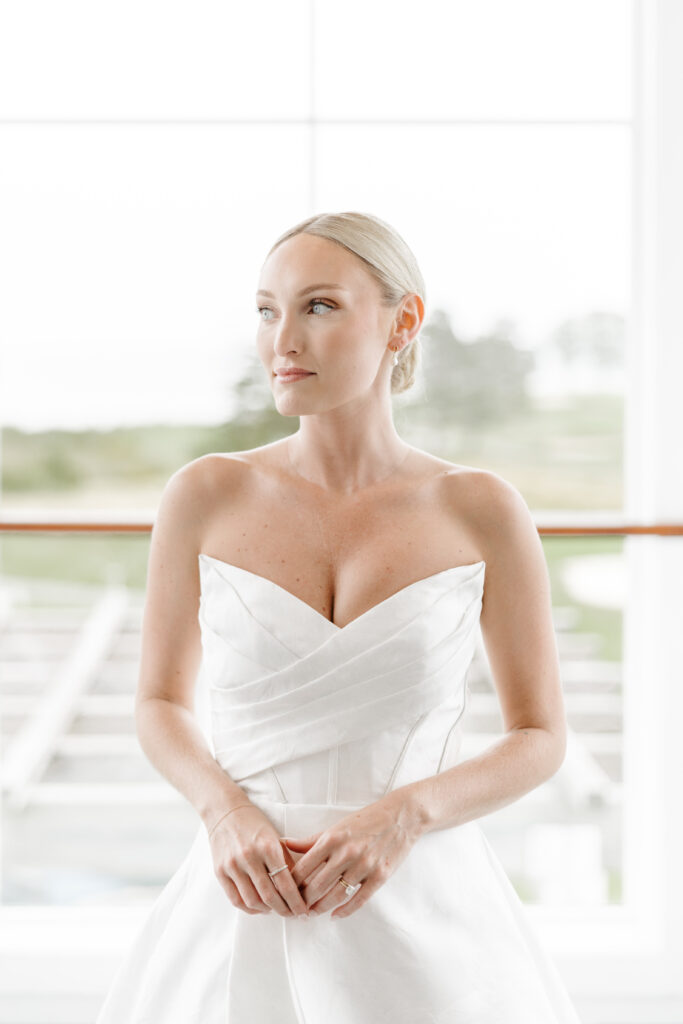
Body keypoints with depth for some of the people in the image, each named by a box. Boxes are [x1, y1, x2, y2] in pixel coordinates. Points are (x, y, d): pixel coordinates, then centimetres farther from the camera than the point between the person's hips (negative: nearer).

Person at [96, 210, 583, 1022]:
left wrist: (404, 814, -14)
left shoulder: (482, 512, -5)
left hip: (423, 919, 0)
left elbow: (541, 737, 2)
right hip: (249, 908, 1)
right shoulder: (206, 496, -3)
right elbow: (160, 703, 7)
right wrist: (225, 811, -12)